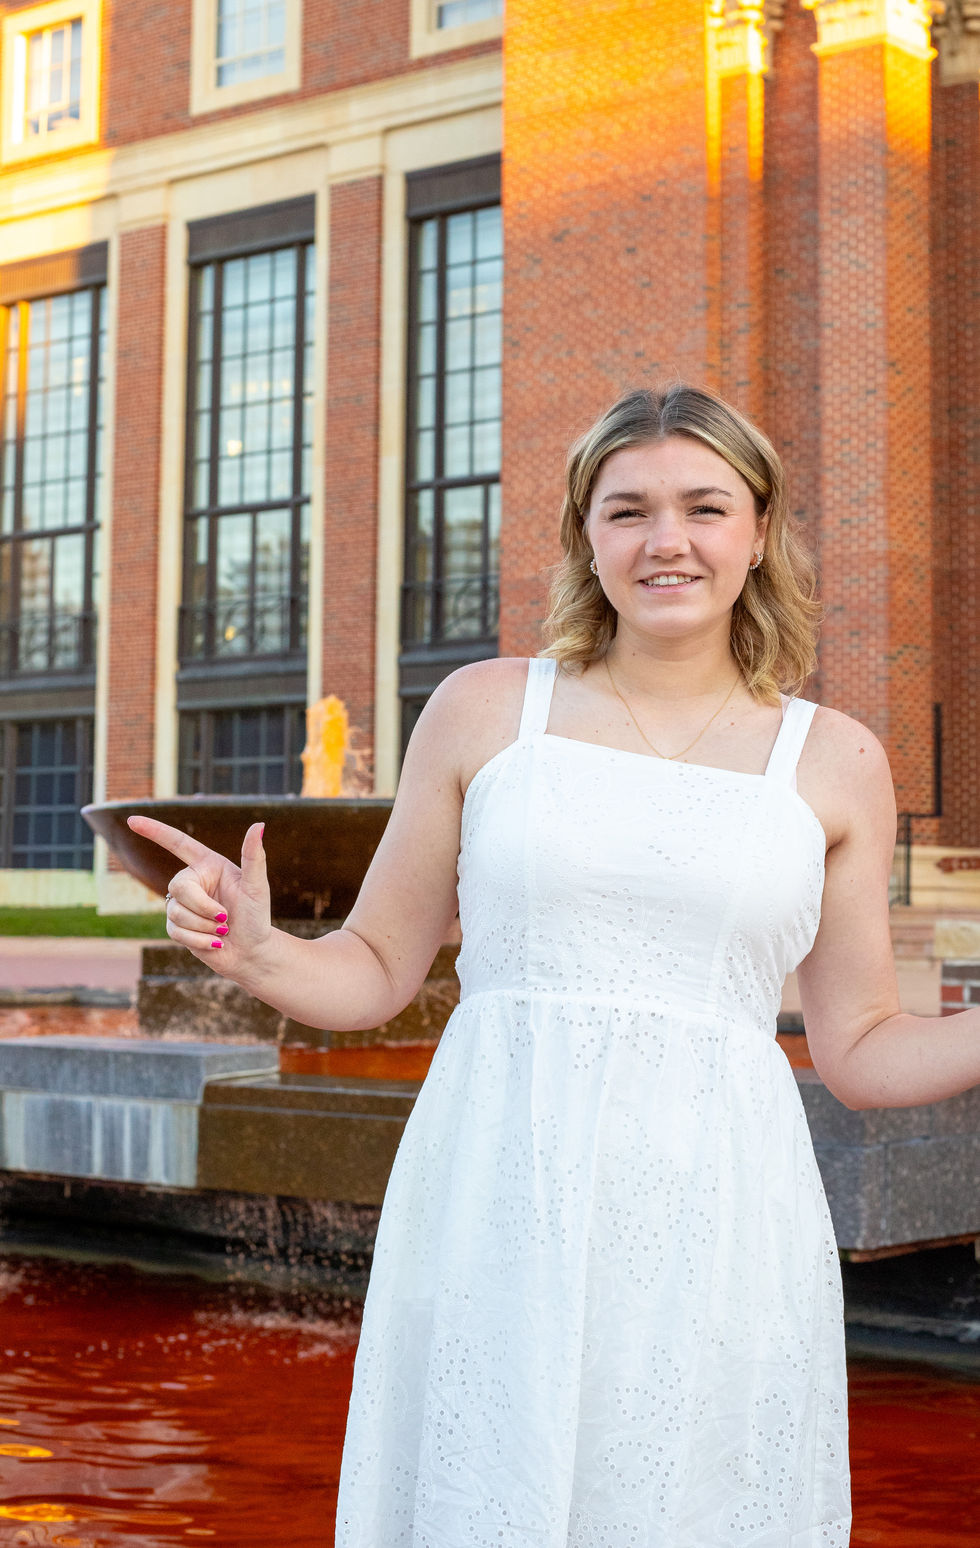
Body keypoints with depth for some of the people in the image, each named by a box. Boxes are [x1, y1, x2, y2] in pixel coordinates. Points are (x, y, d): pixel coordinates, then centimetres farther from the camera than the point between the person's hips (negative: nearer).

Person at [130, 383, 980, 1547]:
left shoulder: (834, 762, 8)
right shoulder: (484, 710, 7)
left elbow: (861, 1050, 11)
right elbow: (376, 970, 9)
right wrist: (254, 954, -9)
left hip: (714, 1234, 1)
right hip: (500, 1220, 0)